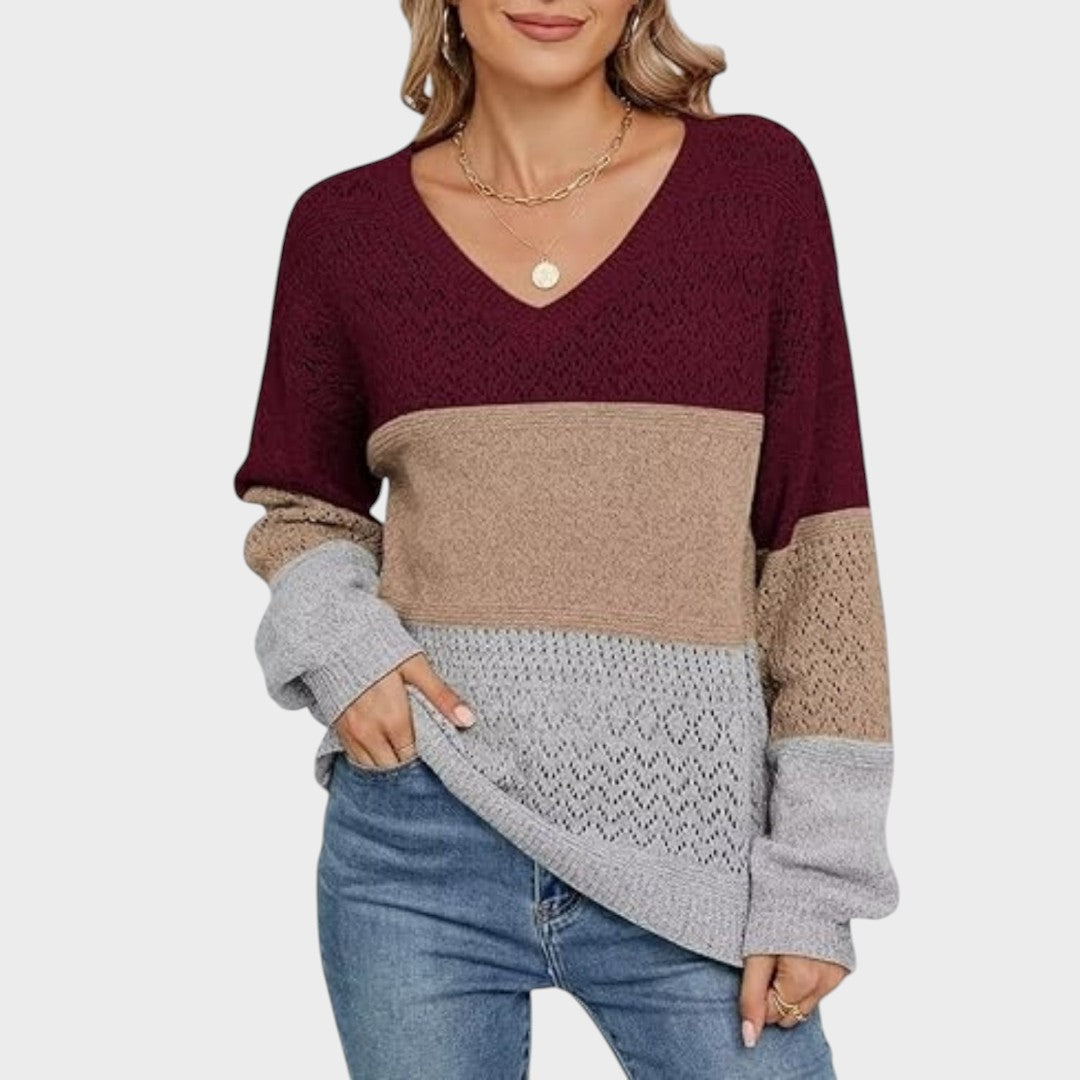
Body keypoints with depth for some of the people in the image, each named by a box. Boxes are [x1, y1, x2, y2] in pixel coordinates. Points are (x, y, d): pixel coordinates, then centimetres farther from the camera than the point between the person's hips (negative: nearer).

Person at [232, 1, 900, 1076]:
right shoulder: (347, 223, 2)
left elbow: (816, 529, -1)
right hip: (417, 846, 1)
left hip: (690, 842, -1)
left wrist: (816, 870, -4)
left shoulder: (756, 178, 0)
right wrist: (332, 633, -8)